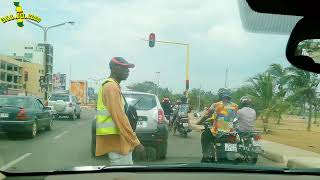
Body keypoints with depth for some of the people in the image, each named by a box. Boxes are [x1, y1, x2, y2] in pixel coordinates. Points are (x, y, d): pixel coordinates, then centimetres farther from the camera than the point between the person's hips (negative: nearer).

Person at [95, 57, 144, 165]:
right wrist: (135, 141, -20)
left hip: (115, 138, 10)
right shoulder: (111, 87, -15)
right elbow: (119, 117, -22)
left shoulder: (110, 86, 18)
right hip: (115, 139, -10)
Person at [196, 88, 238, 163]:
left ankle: (206, 156, 18)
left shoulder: (216, 105, -4)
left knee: (204, 135, 25)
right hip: (231, 133, 3)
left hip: (217, 132, -2)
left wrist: (199, 122, 21)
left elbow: (206, 116, 5)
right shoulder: (235, 106, 4)